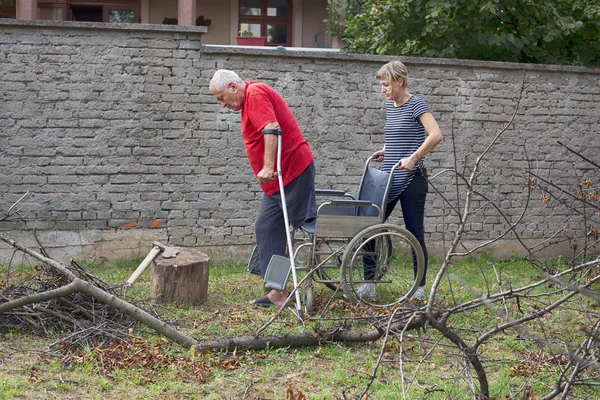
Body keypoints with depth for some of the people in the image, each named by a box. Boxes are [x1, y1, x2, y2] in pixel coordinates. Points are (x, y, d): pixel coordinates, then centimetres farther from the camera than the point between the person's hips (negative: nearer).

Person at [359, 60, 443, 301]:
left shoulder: (416, 105, -9)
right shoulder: (390, 105, 13)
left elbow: (435, 135, -20)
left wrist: (413, 158, -26)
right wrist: (385, 151, 12)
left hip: (411, 179, -8)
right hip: (389, 178, 8)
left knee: (414, 233, 0)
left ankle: (420, 288, 10)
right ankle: (368, 285, 8)